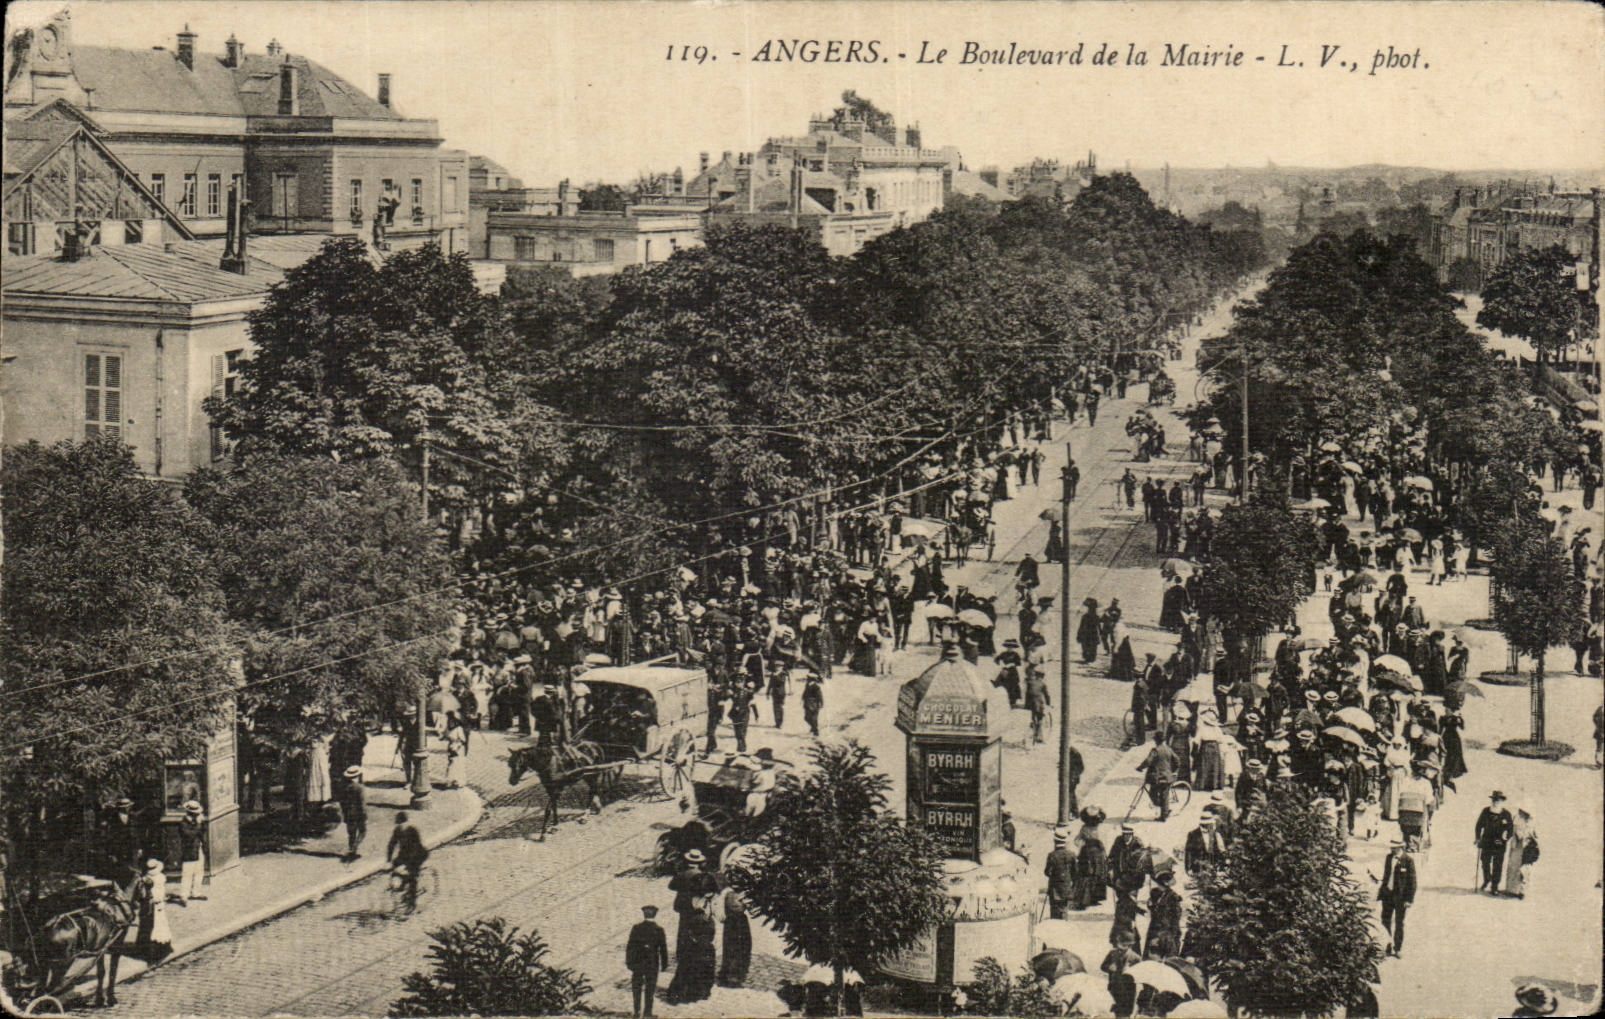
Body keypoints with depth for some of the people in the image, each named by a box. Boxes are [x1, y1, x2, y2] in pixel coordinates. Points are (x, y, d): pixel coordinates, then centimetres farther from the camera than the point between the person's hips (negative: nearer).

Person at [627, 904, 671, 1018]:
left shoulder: (636, 928, -3)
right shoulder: (659, 930, -4)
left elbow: (630, 946, -1)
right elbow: (663, 949, -1)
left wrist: (629, 962, 5)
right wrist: (664, 964, 7)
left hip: (637, 963, 1)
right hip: (653, 964, -1)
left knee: (636, 988, 10)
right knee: (650, 988, 6)